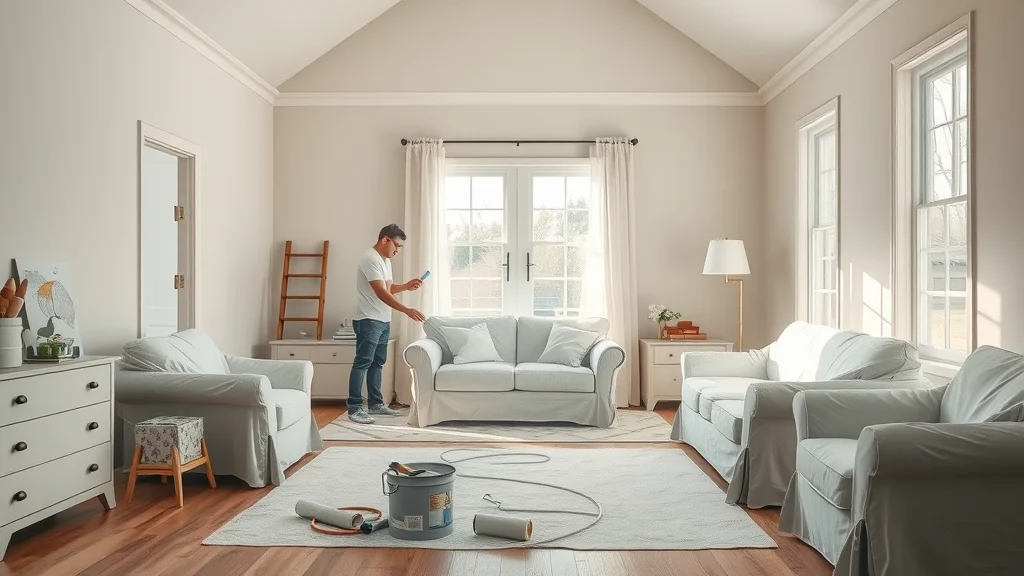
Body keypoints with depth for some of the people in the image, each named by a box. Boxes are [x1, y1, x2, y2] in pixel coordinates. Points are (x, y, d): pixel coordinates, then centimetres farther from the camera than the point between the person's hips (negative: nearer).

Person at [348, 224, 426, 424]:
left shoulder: (385, 260, 14)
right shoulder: (370, 259, -18)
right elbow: (380, 292, -26)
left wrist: (407, 286, 5)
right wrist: (407, 310, -31)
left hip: (383, 321, 10)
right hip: (368, 321, -10)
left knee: (377, 363, 14)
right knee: (362, 363, -8)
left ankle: (375, 403, 22)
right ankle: (354, 408, -5)